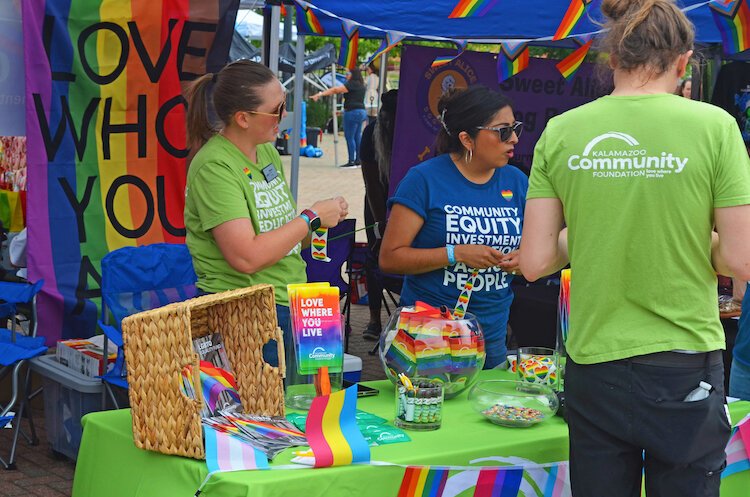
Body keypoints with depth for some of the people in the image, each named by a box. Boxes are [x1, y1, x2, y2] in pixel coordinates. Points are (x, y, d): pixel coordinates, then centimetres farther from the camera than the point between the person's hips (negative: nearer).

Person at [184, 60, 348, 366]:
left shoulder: (267, 151, 11)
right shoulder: (214, 167, -17)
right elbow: (246, 257, -25)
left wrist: (325, 218, 3)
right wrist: (311, 218, -15)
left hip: (291, 306, 8)